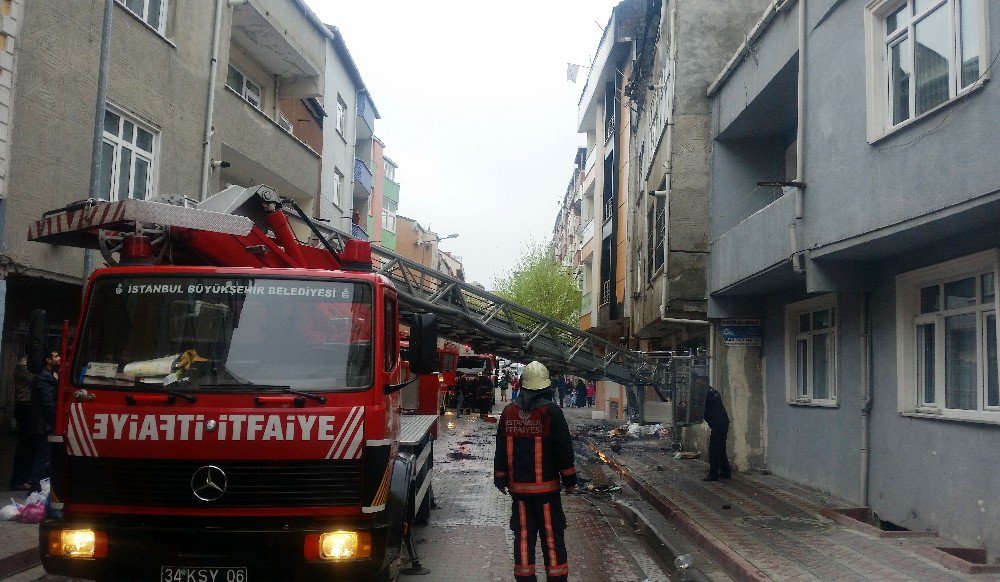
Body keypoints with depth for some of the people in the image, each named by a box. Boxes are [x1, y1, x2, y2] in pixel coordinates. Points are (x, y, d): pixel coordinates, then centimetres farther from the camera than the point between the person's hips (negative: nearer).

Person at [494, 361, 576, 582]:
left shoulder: (509, 412, 2)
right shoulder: (551, 412, -10)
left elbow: (501, 449, 9)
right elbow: (564, 449, -7)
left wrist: (500, 478, 19)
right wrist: (569, 479, 3)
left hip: (518, 487, 3)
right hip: (547, 486, -3)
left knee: (523, 534, 10)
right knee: (552, 534, 5)